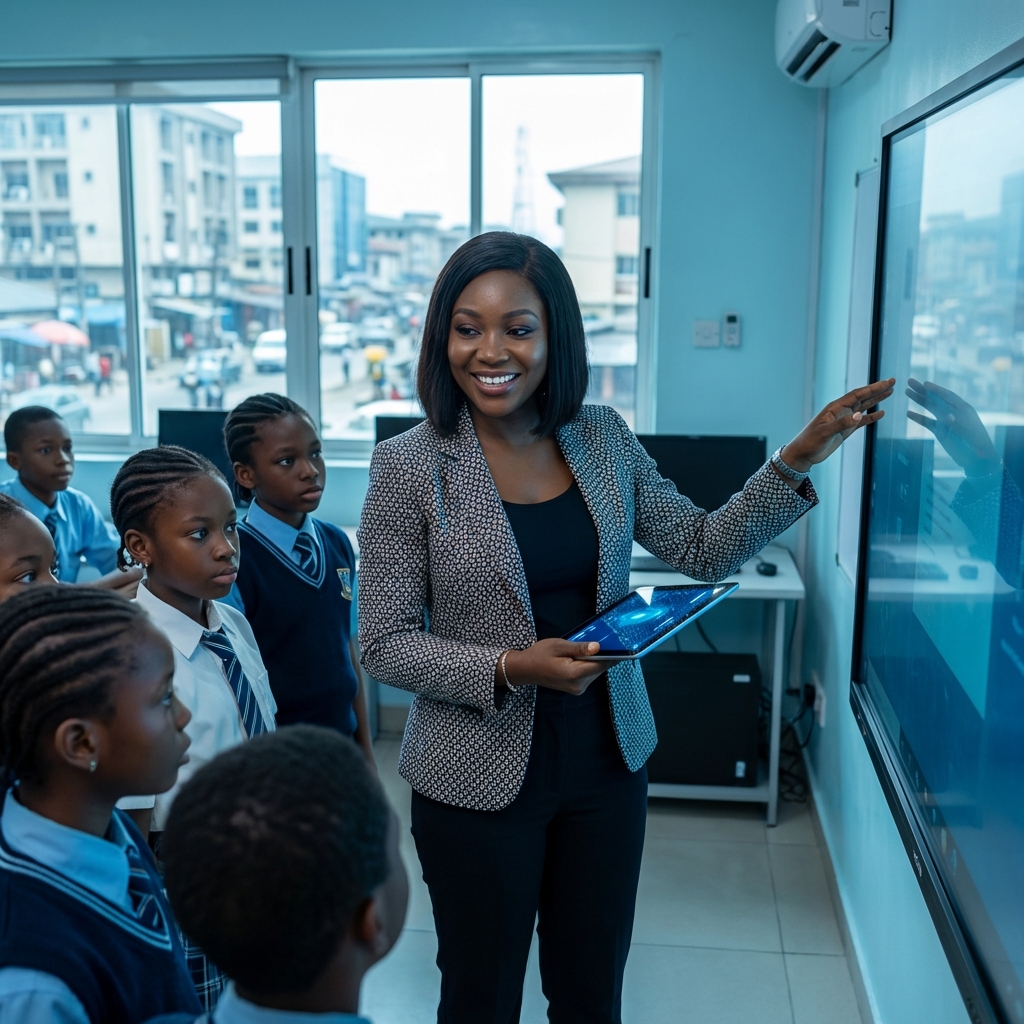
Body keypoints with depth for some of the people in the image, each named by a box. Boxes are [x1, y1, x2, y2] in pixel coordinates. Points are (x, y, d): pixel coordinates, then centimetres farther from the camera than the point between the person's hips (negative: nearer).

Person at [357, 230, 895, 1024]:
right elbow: (383, 644, -12)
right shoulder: (409, 467, -14)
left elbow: (702, 550, 3)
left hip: (607, 763, 4)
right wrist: (509, 670, -26)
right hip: (478, 777, -3)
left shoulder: (603, 437, -2)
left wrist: (800, 459, -7)